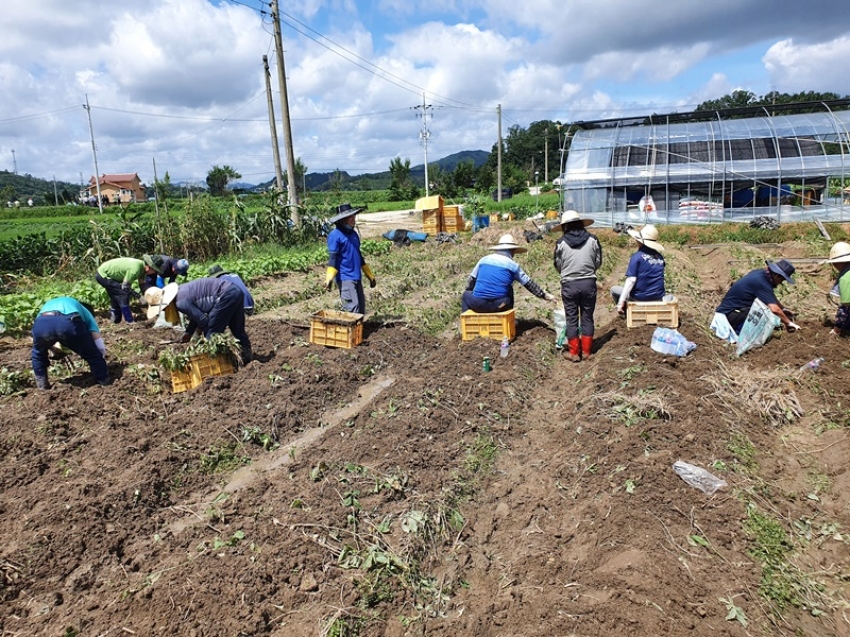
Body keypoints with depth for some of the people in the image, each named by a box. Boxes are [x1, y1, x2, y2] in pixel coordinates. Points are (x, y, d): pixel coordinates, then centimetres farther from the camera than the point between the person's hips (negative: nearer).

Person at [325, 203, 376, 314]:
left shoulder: (353, 233, 14)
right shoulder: (335, 235, -9)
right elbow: (332, 258, -13)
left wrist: (370, 275, 25)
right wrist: (329, 278, -24)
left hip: (357, 277, 8)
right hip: (344, 278, -8)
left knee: (361, 309, 10)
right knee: (353, 309, -15)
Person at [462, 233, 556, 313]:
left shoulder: (484, 259, 11)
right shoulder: (513, 265, 8)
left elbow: (471, 281, 17)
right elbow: (529, 284, 15)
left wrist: (470, 292, 35)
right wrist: (544, 295, 26)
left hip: (478, 304, 0)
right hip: (499, 305, 0)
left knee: (466, 295, 31)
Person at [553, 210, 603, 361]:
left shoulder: (561, 243, -4)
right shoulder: (593, 240, 0)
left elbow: (558, 266, 4)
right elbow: (598, 263, 6)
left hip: (569, 284, -1)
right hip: (588, 283, 2)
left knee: (571, 319, 8)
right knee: (587, 318, 12)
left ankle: (574, 352, 12)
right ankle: (586, 351, 17)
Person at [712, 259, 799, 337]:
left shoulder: (761, 272, 6)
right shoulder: (761, 282, -22)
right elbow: (774, 309, -26)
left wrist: (783, 310, 19)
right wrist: (789, 323, -13)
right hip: (728, 314, -10)